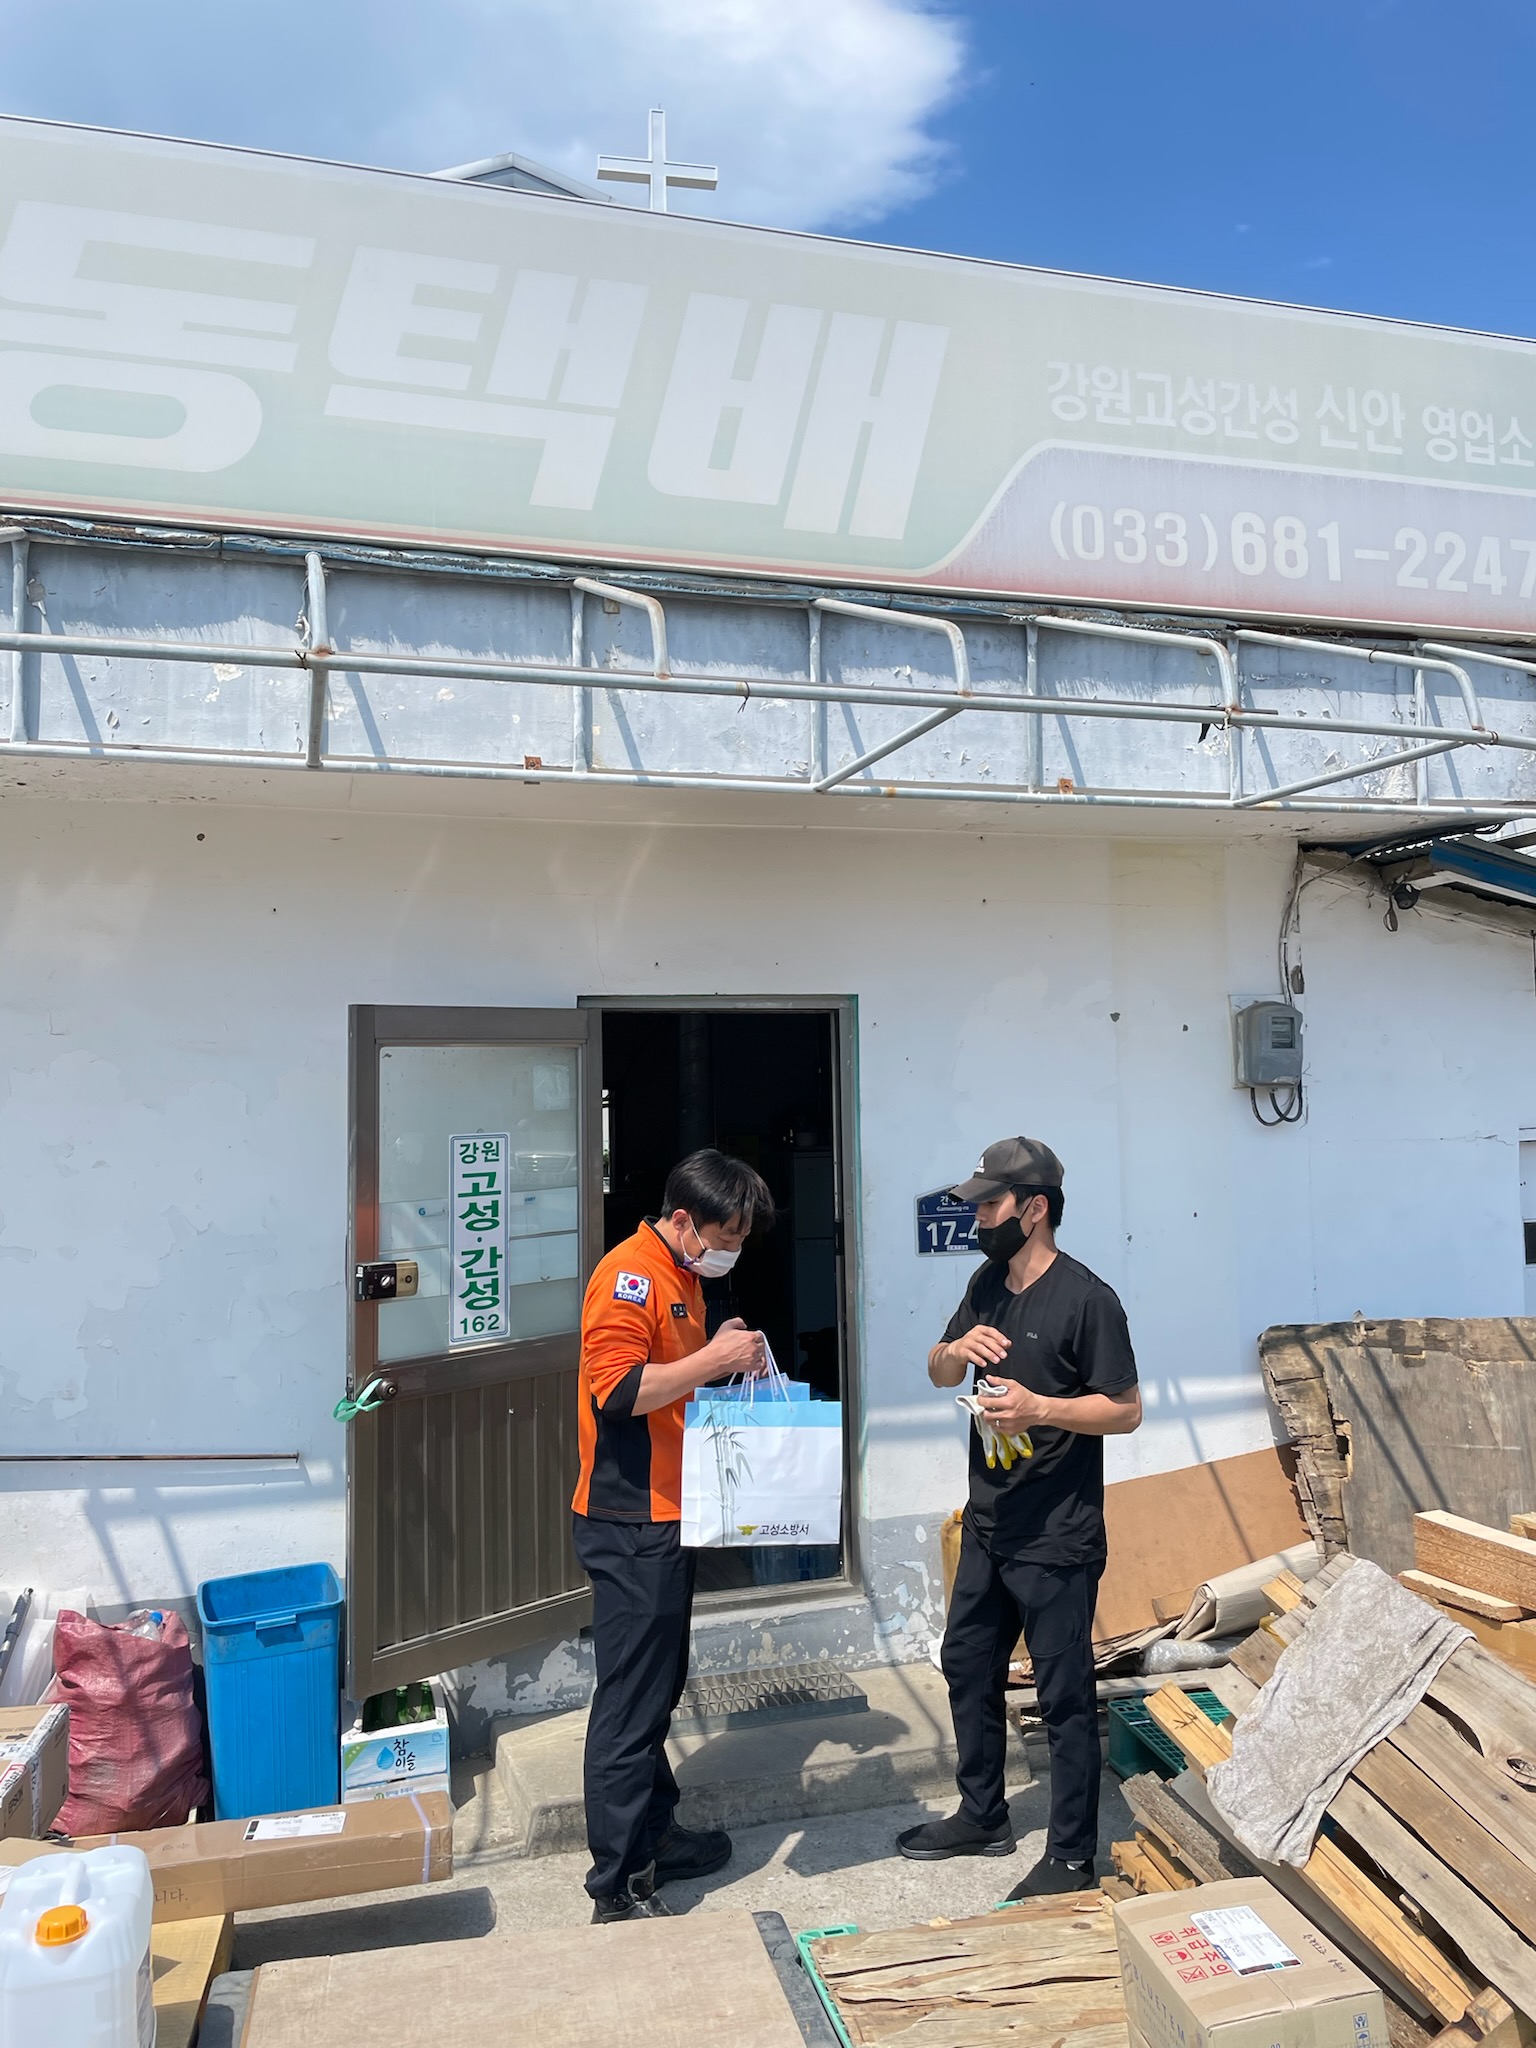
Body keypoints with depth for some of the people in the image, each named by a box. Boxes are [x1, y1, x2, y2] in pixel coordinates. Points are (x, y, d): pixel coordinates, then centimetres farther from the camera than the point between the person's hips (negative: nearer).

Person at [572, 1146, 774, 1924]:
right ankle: (618, 1888, 8)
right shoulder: (628, 1275, -18)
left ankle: (653, 1835, 35)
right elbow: (617, 1392, -27)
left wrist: (727, 1361, 8)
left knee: (659, 1685, 20)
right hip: (630, 1523, -10)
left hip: (666, 1517, 10)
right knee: (631, 1703, -2)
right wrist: (714, 1357, -24)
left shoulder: (682, 1278, 14)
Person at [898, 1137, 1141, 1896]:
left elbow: (1126, 1409, -14)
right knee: (967, 1667, 19)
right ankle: (982, 1816, 38)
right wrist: (957, 1348, -9)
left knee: (1065, 1697, 5)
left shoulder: (1086, 1298, -16)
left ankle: (1071, 1858, 21)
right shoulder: (988, 1285, 6)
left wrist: (1039, 1409, -26)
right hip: (988, 1526, 8)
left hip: (1056, 1540, -8)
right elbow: (938, 1374, 13)